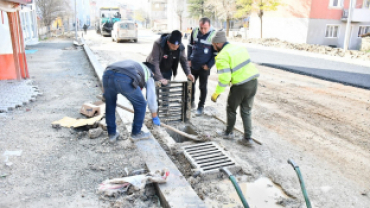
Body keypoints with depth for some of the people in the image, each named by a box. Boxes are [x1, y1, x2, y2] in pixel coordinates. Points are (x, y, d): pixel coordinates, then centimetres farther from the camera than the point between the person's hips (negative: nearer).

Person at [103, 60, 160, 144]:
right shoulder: (147, 75, 31)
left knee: (110, 105, 30)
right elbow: (151, 98, 28)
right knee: (140, 105, 21)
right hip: (124, 80, -5)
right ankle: (136, 133, 34)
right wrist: (155, 117, 38)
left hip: (107, 75, 5)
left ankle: (112, 134, 37)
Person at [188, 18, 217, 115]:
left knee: (203, 87, 7)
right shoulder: (194, 32, -5)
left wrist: (209, 65, -12)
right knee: (191, 84, 16)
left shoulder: (214, 35, -16)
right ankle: (191, 101, 36)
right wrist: (189, 59, 4)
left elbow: (216, 53, -10)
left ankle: (201, 106, 22)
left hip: (204, 67, -4)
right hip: (193, 65, 4)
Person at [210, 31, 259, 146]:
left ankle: (228, 132, 34)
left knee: (231, 109, 17)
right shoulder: (238, 47, 9)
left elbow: (224, 78, -20)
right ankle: (247, 138, 17)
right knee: (246, 111, 16)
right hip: (253, 81, 7)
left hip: (240, 85, -7)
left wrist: (216, 93, -12)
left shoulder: (222, 56, -14)